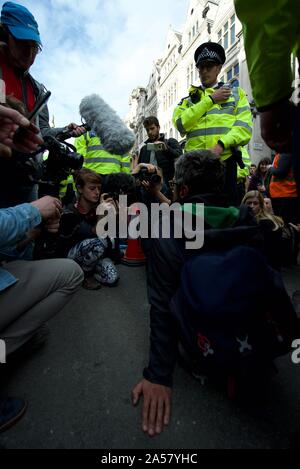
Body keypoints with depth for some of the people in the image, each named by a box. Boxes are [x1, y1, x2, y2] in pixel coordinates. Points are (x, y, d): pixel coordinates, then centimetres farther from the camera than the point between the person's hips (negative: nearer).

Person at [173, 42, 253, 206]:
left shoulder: (235, 93, 17)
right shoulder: (189, 98, 19)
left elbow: (244, 127, 2)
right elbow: (181, 124, -2)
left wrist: (220, 145, -15)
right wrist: (211, 100, 1)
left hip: (225, 160, 0)